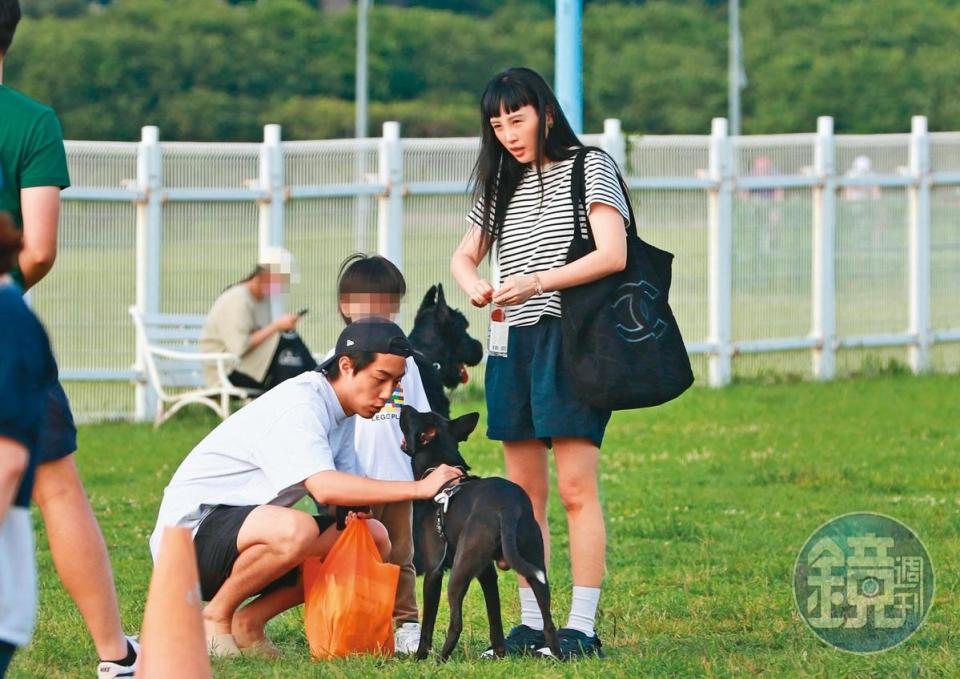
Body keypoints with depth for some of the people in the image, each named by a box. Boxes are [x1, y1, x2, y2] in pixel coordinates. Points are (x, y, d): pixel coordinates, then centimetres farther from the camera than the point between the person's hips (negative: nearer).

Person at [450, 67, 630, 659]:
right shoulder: (503, 188, 18)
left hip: (570, 339, -6)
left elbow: (614, 255, -11)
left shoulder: (589, 168, -1)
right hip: (516, 344, 6)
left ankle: (582, 627, -11)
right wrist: (475, 286, 0)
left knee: (576, 488, -11)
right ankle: (532, 624, 7)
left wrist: (539, 282, -22)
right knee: (524, 493, 4)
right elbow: (464, 256, 24)